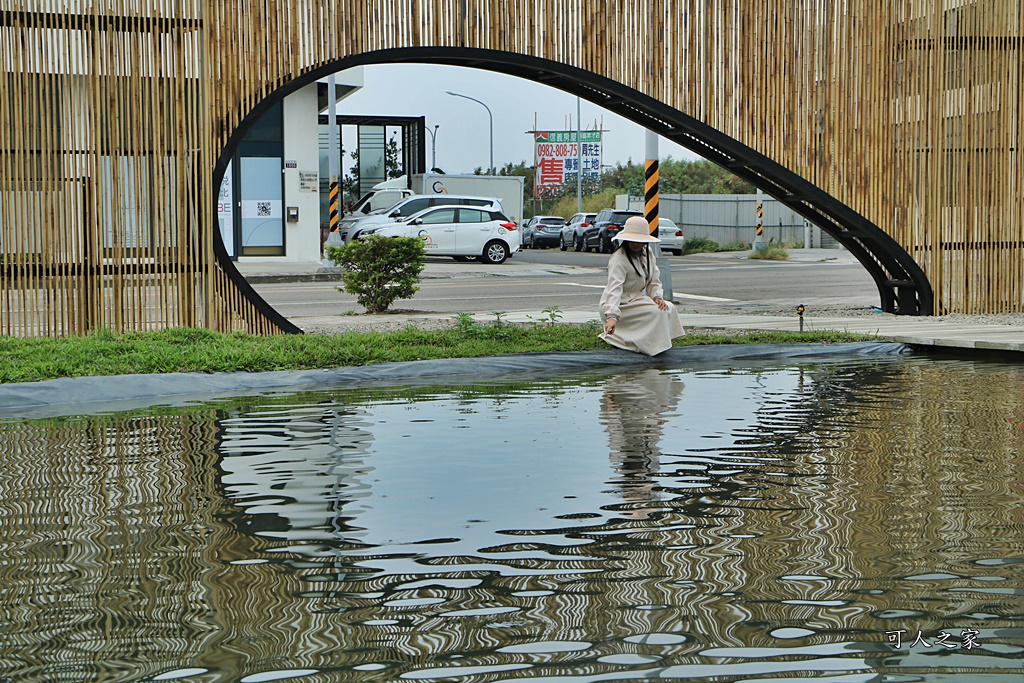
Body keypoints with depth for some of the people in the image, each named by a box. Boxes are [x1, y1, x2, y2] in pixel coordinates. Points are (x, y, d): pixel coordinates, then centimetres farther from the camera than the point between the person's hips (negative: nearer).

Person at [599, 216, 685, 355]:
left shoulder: (647, 253, 4)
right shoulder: (619, 259, -24)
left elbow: (654, 280, 10)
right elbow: (614, 288, -36)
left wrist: (657, 297, -11)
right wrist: (612, 317, -48)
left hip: (637, 299, 8)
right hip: (621, 306, -8)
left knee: (668, 307, -5)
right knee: (657, 312, -22)